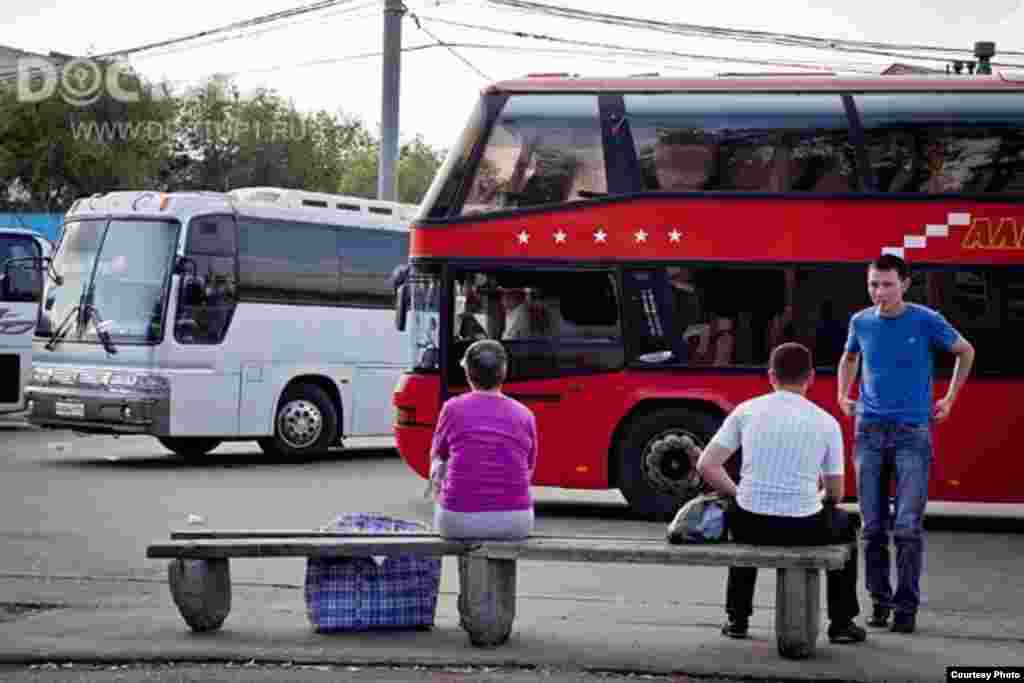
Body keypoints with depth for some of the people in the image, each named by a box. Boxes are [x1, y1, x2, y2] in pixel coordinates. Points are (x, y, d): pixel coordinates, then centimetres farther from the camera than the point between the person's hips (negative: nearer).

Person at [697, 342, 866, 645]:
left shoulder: (747, 410, 2)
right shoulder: (826, 422, 1)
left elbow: (706, 466, -2)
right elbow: (835, 493, 7)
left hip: (754, 525, 1)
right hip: (805, 529, -1)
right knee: (845, 526, 32)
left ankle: (737, 620, 37)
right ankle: (841, 623, 30)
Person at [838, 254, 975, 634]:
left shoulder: (926, 321, -5)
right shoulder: (861, 322, 6)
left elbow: (965, 352, 11)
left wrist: (949, 400, 8)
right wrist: (843, 396, 15)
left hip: (912, 432, -3)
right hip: (869, 431, 3)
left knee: (907, 527, -8)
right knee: (873, 526, 4)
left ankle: (906, 606, 0)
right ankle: (879, 601, 14)